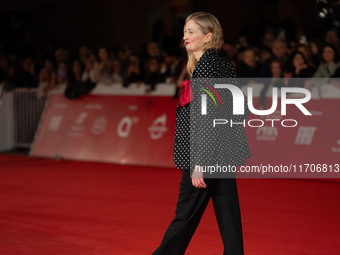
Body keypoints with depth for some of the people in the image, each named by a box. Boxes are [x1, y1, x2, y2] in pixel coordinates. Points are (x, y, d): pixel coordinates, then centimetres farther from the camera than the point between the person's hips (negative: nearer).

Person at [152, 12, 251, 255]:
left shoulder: (206, 65, -15)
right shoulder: (225, 64, 12)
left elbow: (207, 116, -20)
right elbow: (242, 108, 17)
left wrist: (199, 162, -21)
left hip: (207, 154, -9)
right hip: (225, 154, 9)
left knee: (186, 215, 4)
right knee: (228, 216, 8)